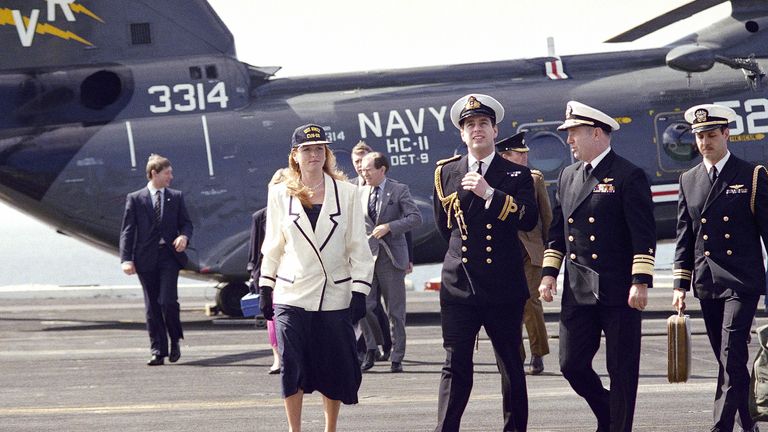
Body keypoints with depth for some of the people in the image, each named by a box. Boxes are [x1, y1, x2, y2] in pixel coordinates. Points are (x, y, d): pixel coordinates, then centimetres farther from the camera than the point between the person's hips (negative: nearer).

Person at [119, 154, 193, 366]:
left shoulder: (176, 197, 11)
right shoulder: (135, 199, 4)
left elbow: (186, 223, 14)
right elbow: (127, 231, 1)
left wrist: (184, 236, -10)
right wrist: (126, 259, -9)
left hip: (169, 256, 0)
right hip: (146, 259, 0)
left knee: (168, 301, -12)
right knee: (152, 307, 2)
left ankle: (175, 341, 11)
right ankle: (158, 351, 7)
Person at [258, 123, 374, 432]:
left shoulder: (347, 192, 1)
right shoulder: (280, 194, 5)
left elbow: (358, 247, 1)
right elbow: (272, 246, 11)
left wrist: (359, 291, -4)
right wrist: (265, 288, 9)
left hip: (334, 296, 0)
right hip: (291, 296, 0)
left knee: (334, 371, 5)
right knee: (292, 368, -3)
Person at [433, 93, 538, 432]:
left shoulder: (517, 175, 3)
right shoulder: (446, 172, 10)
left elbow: (529, 219, -13)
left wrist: (490, 193, -19)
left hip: (504, 288, -1)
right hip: (459, 285, 1)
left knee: (511, 368, 8)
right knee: (455, 366, -3)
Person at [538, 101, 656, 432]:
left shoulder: (629, 177, -7)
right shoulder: (568, 177, 14)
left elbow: (644, 236, -11)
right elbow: (557, 230, 20)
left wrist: (641, 282, -17)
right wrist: (549, 273, 11)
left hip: (618, 292, -6)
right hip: (577, 292, 6)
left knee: (621, 369, 1)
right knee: (572, 364, 4)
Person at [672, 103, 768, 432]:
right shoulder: (689, 180, 11)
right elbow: (684, 238, 13)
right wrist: (681, 285, 7)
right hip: (707, 285, 5)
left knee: (732, 358, -13)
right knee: (729, 361, 11)